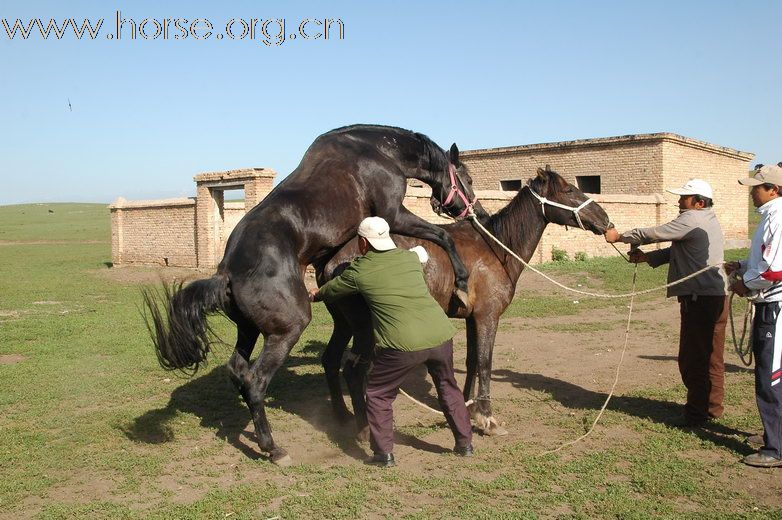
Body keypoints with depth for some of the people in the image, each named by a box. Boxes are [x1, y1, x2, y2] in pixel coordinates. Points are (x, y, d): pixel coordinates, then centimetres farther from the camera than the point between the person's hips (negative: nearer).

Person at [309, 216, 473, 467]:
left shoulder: (359, 271, 1)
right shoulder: (411, 258, 13)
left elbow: (332, 290, 19)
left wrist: (315, 295, 43)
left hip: (403, 344, -5)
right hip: (441, 335, 5)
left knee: (378, 394, 17)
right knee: (448, 388, 27)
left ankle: (384, 453, 17)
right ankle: (465, 443, 35)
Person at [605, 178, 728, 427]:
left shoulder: (692, 219, -14)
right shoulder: (707, 220, 19)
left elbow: (654, 234, -11)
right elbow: (676, 250, 21)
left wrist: (619, 236, 0)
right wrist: (648, 257, 11)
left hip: (700, 299, -11)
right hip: (714, 296, 11)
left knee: (694, 357, -3)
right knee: (710, 357, 18)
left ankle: (697, 413, 5)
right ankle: (712, 406, 30)